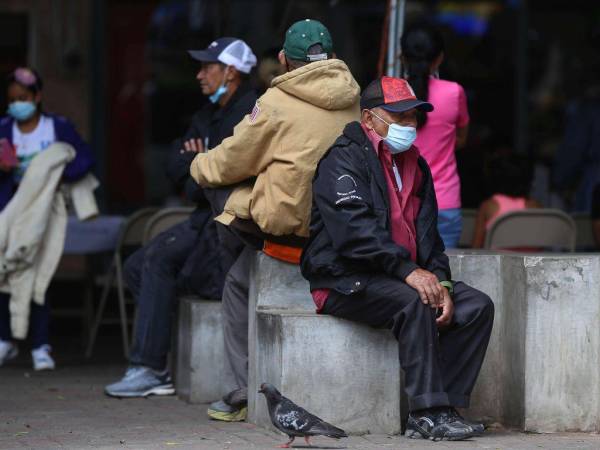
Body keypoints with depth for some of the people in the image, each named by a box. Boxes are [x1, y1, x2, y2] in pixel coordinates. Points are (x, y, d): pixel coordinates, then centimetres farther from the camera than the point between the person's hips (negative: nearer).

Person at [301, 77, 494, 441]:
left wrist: (440, 280, -4)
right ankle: (429, 412, -32)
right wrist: (408, 270, -29)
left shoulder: (415, 165, 18)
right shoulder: (343, 158, -8)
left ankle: (442, 408, -17)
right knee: (415, 302, -34)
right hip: (345, 280, -8)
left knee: (477, 306, -10)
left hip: (404, 277, 8)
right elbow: (354, 228, -22)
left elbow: (427, 233, 15)